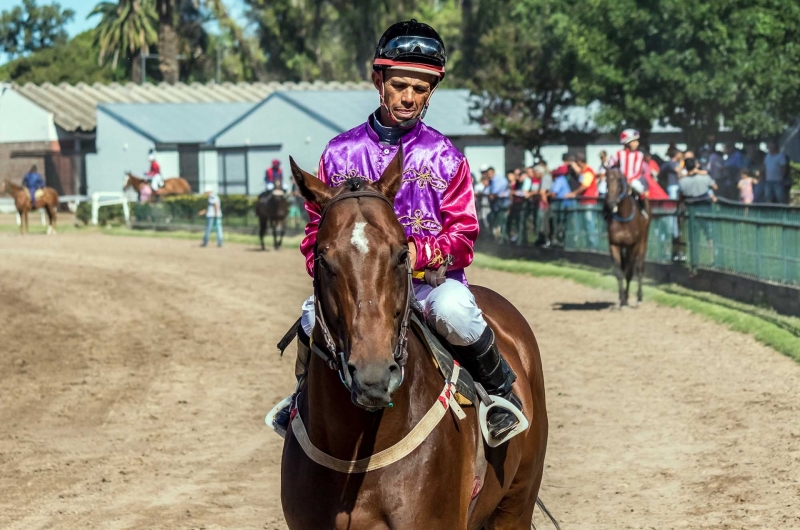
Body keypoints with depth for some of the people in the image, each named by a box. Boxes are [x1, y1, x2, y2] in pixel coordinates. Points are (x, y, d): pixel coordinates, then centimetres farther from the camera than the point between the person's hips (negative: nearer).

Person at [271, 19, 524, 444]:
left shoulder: (444, 157, 3)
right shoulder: (341, 152, 6)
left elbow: (462, 238, -2)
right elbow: (317, 230, 11)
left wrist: (415, 252, -20)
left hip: (430, 279, -1)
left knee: (453, 310, -37)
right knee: (315, 313, -31)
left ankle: (500, 391, -8)